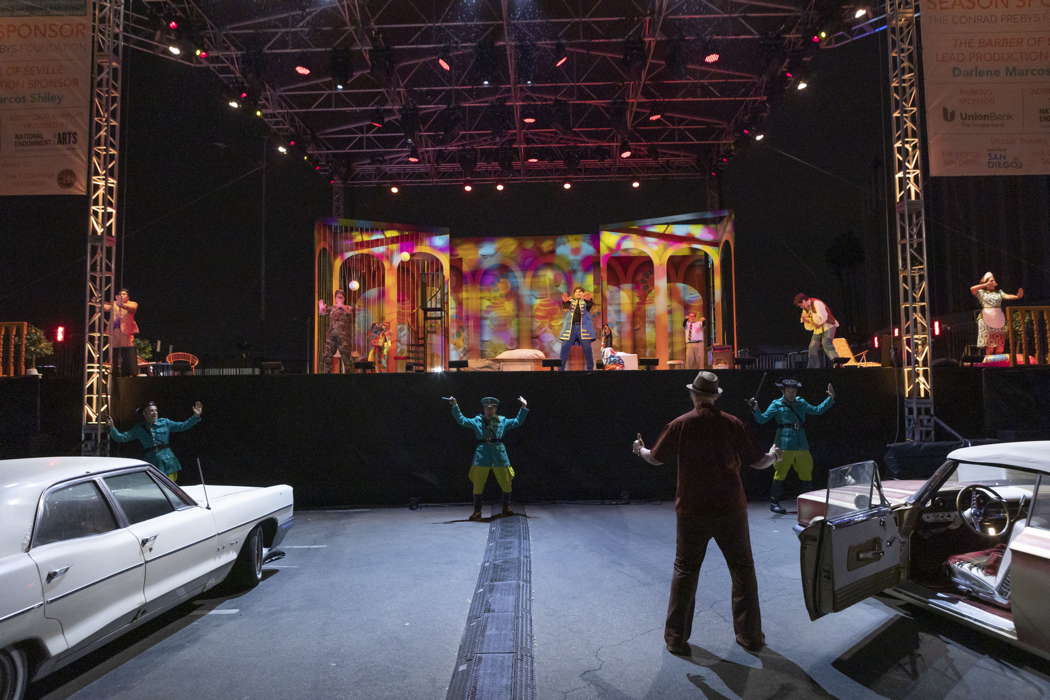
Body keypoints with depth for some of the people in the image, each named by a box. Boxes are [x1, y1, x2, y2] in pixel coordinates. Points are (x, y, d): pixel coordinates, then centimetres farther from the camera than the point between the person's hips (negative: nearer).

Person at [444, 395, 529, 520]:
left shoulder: (502, 421, 10)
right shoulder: (477, 421, 6)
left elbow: (518, 421, 16)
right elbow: (461, 420, -1)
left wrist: (524, 408, 9)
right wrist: (455, 406, -11)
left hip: (500, 454, 2)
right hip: (482, 454, -2)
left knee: (506, 484, 9)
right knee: (478, 485, -2)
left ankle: (506, 508, 29)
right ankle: (477, 511, 9)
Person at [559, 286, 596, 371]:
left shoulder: (586, 301, 14)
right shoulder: (570, 301, 17)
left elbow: (591, 304, -9)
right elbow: (565, 306, -5)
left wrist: (589, 299, -33)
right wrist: (564, 301, -29)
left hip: (583, 327, -1)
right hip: (570, 327, 1)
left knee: (587, 348, -4)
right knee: (565, 347, -4)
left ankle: (590, 369, 3)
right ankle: (561, 368, 1)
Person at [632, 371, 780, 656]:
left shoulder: (680, 425, -7)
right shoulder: (732, 424, -6)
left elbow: (656, 459, 2)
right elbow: (757, 462, 1)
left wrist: (640, 450, 23)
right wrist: (773, 454, 23)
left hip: (692, 511, 0)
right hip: (731, 509, 1)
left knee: (685, 571, 10)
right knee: (743, 570, 16)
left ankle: (676, 637, 17)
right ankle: (750, 635, 25)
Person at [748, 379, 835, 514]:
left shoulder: (801, 403, 13)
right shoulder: (776, 404, -2)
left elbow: (818, 410, 22)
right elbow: (762, 419, -8)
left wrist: (830, 398, 18)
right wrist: (755, 409, -26)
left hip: (802, 446, 5)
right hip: (784, 446, -5)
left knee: (806, 474, 12)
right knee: (780, 474, -4)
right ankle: (774, 502, 6)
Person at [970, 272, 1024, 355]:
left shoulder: (999, 292, 13)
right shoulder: (981, 292, 4)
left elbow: (1007, 296, -3)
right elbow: (972, 289, -14)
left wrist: (1017, 296, -23)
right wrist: (986, 285, -10)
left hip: (999, 319, 4)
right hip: (987, 320, -4)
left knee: (1000, 345, 3)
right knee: (989, 345, -4)